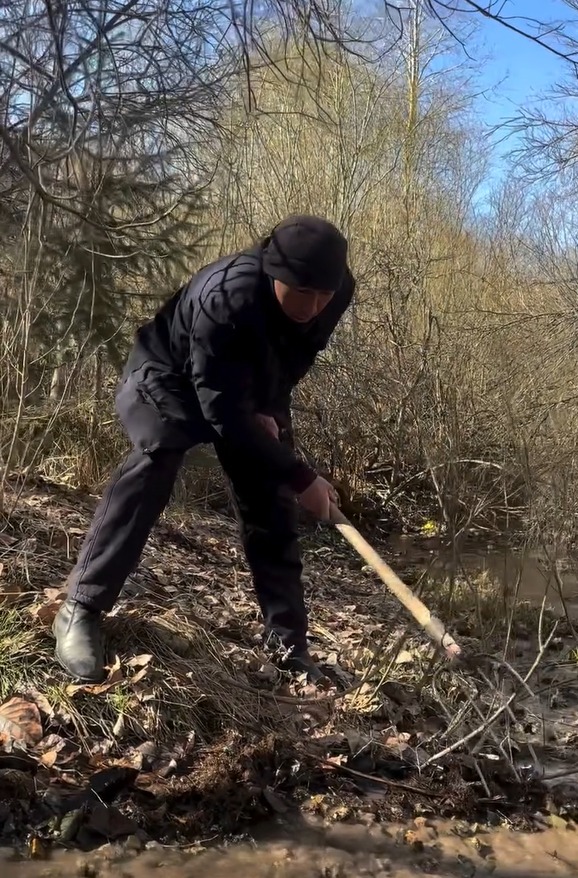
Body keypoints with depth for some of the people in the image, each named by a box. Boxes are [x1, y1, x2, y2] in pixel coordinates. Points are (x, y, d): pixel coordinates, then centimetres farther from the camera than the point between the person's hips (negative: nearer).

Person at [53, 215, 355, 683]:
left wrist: (269, 411, -16)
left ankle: (289, 641, 8)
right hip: (170, 379, -5)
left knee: (272, 501, -2)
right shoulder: (224, 300, -42)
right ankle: (81, 610, -20)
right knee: (152, 463, -31)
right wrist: (300, 476, -36)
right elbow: (225, 413, -39)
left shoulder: (337, 292, -23)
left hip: (255, 391, 6)